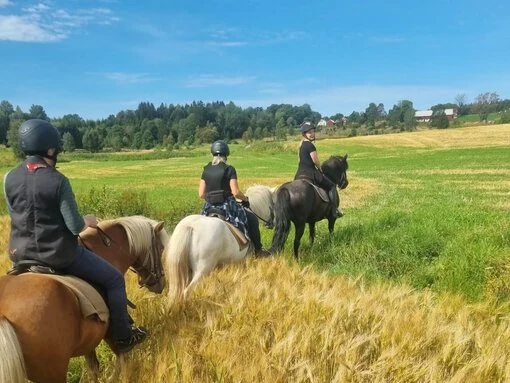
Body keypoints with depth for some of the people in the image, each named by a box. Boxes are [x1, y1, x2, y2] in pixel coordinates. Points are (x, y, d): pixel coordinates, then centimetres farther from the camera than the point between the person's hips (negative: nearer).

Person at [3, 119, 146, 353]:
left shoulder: (10, 179, -2)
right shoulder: (57, 181, -20)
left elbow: (15, 216, 10)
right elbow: (75, 226, -18)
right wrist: (89, 221, 4)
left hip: (21, 255, 7)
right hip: (59, 254, -6)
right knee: (114, 280, 10)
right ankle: (122, 337, 20)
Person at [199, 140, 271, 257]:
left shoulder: (206, 170, 5)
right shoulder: (229, 169, -9)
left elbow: (201, 194, 3)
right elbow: (235, 192, -15)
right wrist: (245, 199, 4)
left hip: (210, 208, 5)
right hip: (227, 205, -4)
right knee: (252, 219, 14)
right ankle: (258, 250, 16)